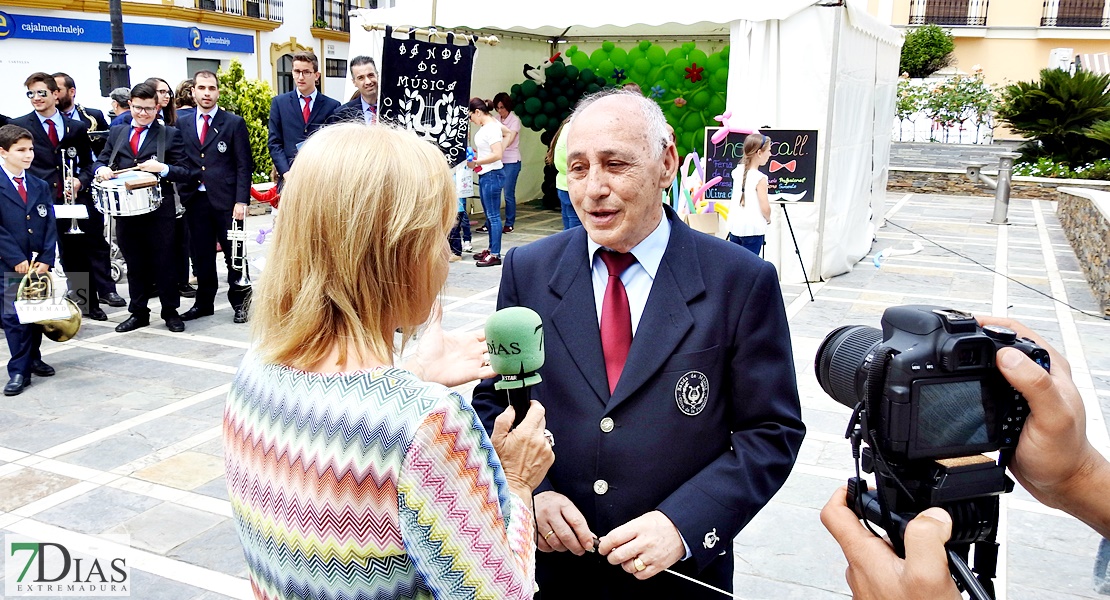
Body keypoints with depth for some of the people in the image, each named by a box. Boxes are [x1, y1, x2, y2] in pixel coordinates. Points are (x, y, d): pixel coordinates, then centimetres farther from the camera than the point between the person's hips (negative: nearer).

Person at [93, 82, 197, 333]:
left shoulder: (170, 134, 1)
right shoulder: (116, 132, 14)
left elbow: (187, 172, -4)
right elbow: (101, 161, 18)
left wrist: (162, 168, -21)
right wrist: (101, 169, -5)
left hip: (159, 211, -4)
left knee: (164, 263, 3)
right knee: (134, 264, 12)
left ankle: (170, 312, 16)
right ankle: (138, 313, 23)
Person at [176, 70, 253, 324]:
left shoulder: (234, 123, 2)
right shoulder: (182, 124, 12)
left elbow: (244, 166, -3)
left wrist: (241, 201, -11)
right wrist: (182, 195, 2)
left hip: (226, 201, -3)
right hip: (195, 201, 3)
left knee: (234, 256, 2)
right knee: (202, 256, 10)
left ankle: (240, 303, 15)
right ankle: (204, 303, 22)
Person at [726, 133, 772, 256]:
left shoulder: (737, 171, 3)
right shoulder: (760, 178, -15)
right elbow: (765, 208, -16)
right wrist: (768, 219, 4)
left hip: (735, 226, 6)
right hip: (753, 229, -6)